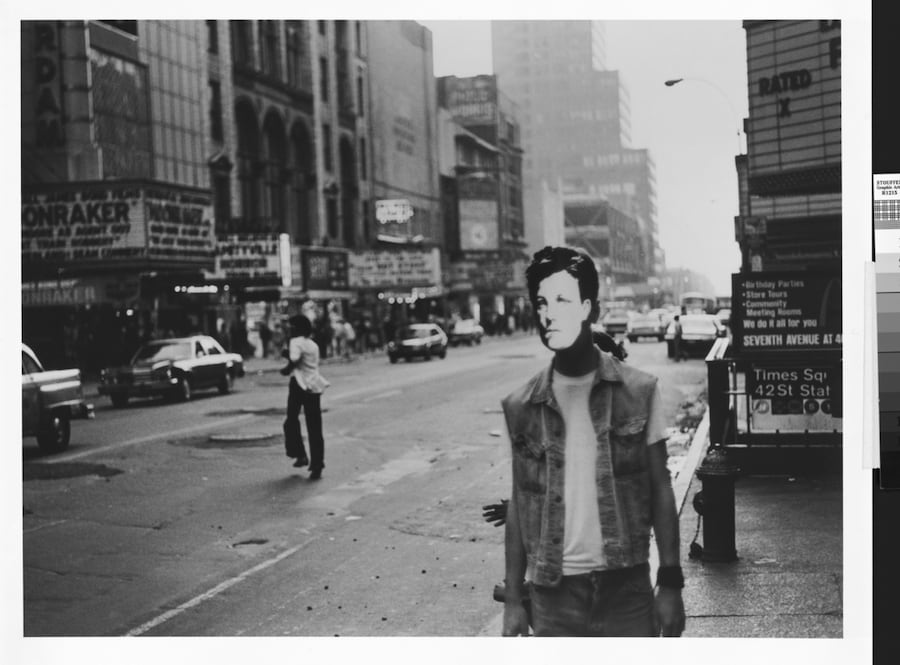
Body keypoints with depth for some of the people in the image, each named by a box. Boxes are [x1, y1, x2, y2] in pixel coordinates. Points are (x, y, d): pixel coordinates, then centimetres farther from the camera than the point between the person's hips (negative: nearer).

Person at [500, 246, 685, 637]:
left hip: (627, 587, -1)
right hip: (553, 593, 1)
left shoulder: (638, 392, -3)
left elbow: (660, 490, 1)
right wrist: (513, 598, 5)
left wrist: (670, 583, -3)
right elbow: (519, 504, 6)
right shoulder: (521, 407, 1)